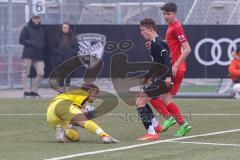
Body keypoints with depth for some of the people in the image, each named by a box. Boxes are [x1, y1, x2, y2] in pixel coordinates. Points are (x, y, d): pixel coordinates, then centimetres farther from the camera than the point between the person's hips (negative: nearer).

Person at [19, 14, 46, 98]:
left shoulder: (41, 29, 18)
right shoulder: (26, 28, 4)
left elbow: (44, 41, 24)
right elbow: (21, 40, -3)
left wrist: (42, 44, 0)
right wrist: (32, 43, -13)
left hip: (39, 55, 4)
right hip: (28, 54, -4)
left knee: (40, 73, -5)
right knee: (25, 73, -6)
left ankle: (34, 90, 7)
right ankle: (26, 91, -3)